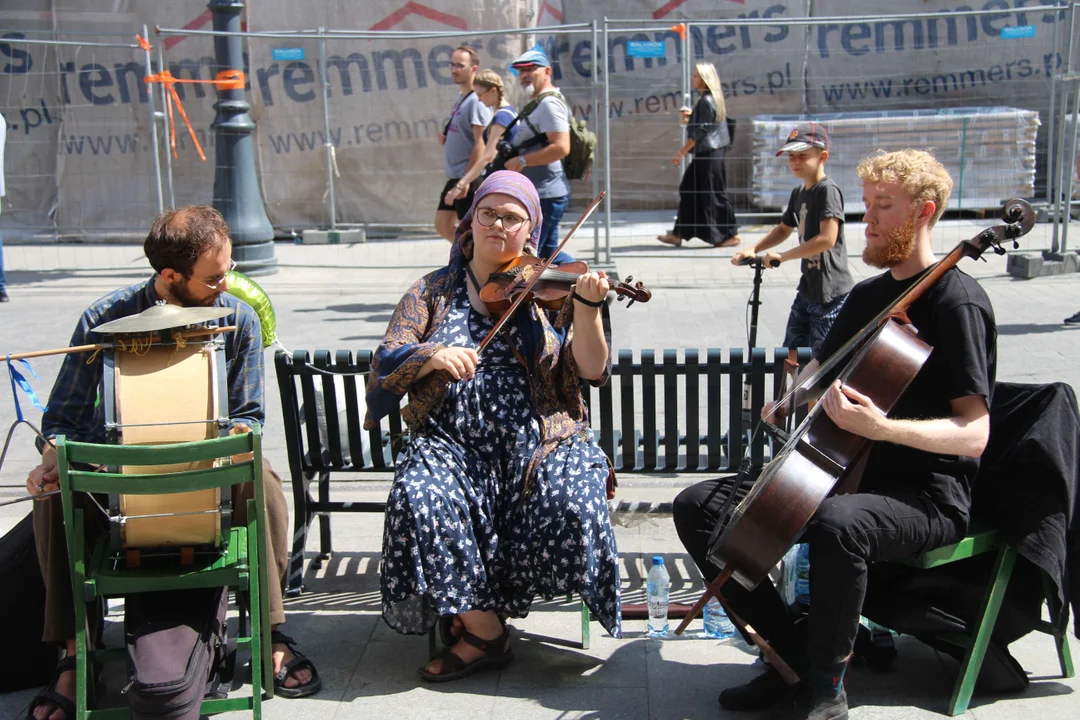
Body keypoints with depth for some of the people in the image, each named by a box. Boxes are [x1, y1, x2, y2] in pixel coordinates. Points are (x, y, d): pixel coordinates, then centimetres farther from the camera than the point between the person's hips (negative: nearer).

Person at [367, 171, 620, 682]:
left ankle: (472, 608, -3)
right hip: (452, 443, 1)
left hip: (541, 442, 0)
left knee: (572, 505, -29)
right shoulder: (433, 292, 13)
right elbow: (384, 366, 2)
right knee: (420, 499, -30)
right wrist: (432, 355, -18)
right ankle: (486, 633, -11)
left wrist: (587, 307, -17)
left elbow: (592, 371, -1)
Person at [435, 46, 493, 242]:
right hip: (454, 177, 10)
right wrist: (446, 136, 4)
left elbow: (481, 143, -20)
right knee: (443, 225, 13)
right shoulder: (461, 97, 13)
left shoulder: (477, 101, -15)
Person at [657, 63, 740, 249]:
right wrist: (690, 117, 16)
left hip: (709, 154, -10)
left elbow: (700, 132, -19)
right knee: (688, 191, 11)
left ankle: (731, 234, 6)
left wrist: (681, 152, -16)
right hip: (706, 153, 10)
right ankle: (679, 234, 15)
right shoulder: (710, 98, 14)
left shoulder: (706, 101, -16)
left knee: (714, 193, -3)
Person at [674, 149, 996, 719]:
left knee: (838, 524, -42)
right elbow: (820, 369, 27)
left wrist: (882, 426, -36)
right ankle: (792, 655, 0)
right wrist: (788, 403, 4)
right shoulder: (867, 294, 14)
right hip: (848, 473, 8)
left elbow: (974, 433, -19)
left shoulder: (957, 302, -11)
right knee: (698, 507, -3)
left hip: (928, 495, -8)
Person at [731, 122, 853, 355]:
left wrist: (781, 257, -20)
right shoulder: (798, 193, 10)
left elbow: (827, 239, -25)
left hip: (830, 294, -9)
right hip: (807, 289, 9)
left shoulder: (828, 190, -16)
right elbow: (784, 229, 24)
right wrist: (752, 249, 10)